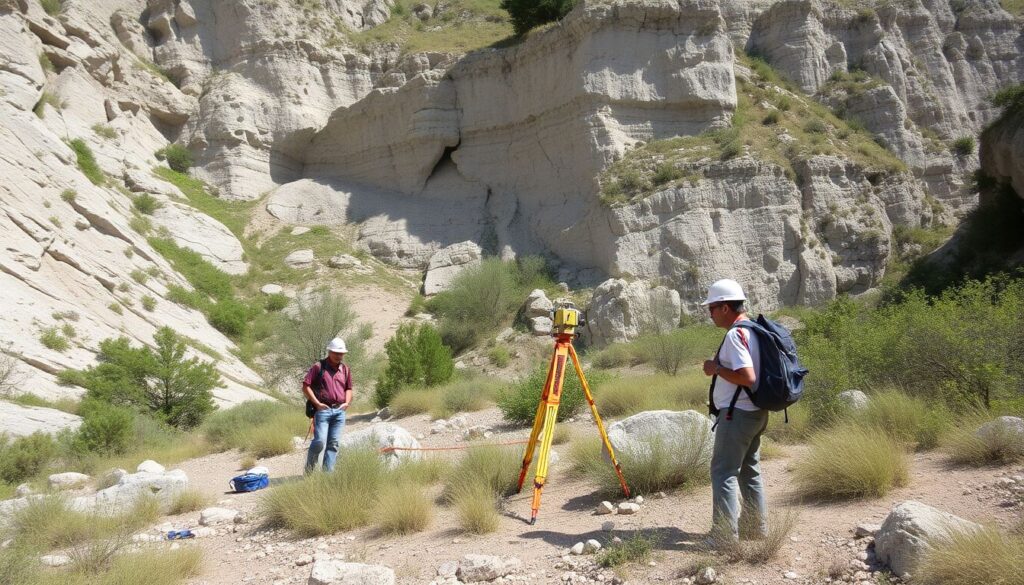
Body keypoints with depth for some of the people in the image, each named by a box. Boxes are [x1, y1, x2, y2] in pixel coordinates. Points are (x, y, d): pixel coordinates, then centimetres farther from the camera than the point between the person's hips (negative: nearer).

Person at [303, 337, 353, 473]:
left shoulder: (345, 369, 14)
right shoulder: (319, 367, -1)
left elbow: (349, 388, 25)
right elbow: (305, 386, -4)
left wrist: (347, 402, 7)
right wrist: (317, 403, -8)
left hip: (339, 411, 5)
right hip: (323, 410, -5)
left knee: (333, 444, 5)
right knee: (320, 441, -10)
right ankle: (309, 470, 9)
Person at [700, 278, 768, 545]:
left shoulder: (735, 334, -19)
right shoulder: (753, 329, 12)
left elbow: (748, 377, -27)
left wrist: (717, 368, -16)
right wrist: (721, 367, 13)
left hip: (737, 413, -10)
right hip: (756, 412, 10)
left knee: (723, 472, -5)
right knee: (749, 470, 17)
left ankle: (725, 535, -4)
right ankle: (755, 527, 26)